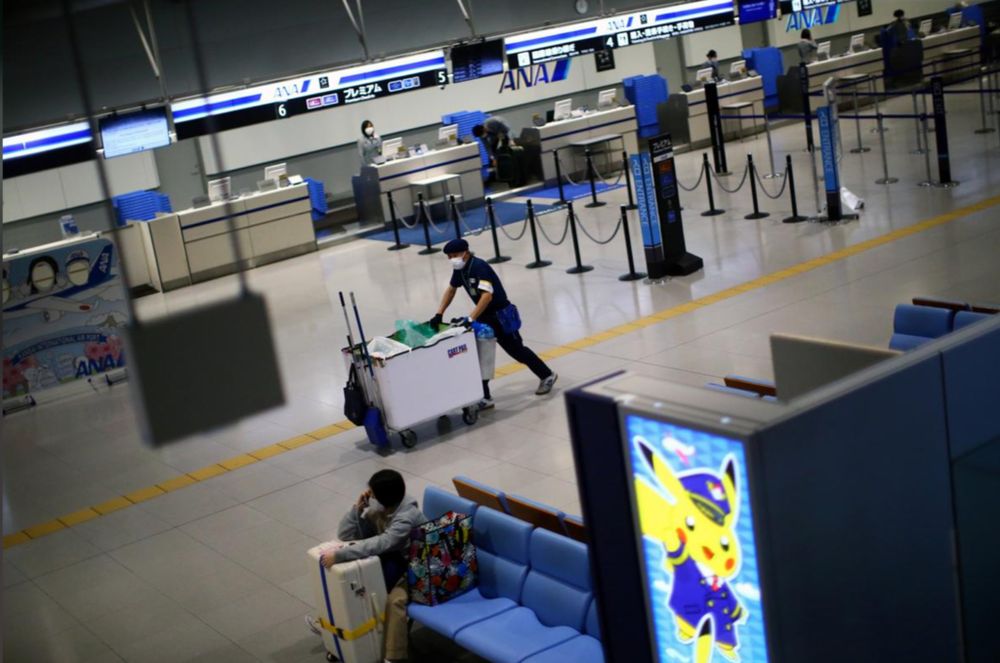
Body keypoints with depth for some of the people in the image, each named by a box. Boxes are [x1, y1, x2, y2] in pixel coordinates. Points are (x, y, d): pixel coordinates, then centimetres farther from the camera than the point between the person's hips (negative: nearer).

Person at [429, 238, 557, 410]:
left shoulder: (479, 266, -27)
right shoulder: (460, 269, 0)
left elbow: (487, 296, -38)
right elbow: (451, 290, 15)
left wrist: (470, 319, -43)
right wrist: (439, 314, 4)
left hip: (501, 314, -8)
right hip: (484, 315, 8)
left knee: (516, 350, 6)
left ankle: (547, 375, 28)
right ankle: (484, 397, 6)